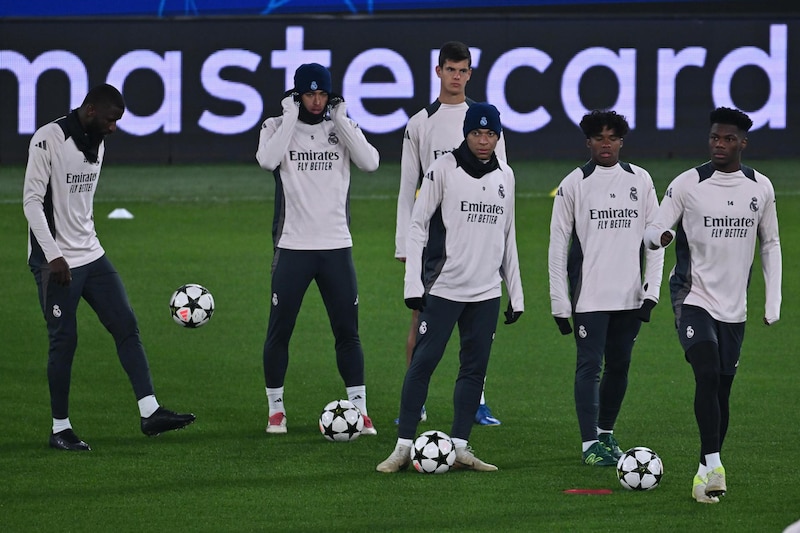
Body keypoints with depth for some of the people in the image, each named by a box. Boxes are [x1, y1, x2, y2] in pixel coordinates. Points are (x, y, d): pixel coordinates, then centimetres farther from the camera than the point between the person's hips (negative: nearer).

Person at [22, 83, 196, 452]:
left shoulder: (97, 144, 10)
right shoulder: (48, 140, -14)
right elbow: (32, 200, -16)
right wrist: (54, 255, -20)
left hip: (91, 256, 8)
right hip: (55, 262, -8)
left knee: (127, 327, 0)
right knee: (64, 340, -3)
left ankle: (150, 413, -2)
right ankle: (60, 428, 8)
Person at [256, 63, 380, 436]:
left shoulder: (342, 127, 7)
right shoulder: (277, 127, 2)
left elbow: (370, 163, -10)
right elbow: (268, 160, -20)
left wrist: (341, 121, -9)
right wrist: (291, 118, -14)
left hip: (337, 246, 1)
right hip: (292, 247, -1)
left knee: (347, 331, 1)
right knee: (279, 331, 2)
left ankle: (359, 410, 7)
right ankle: (276, 410, 13)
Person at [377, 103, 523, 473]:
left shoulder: (505, 176, 11)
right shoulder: (444, 170, -4)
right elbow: (417, 226, -4)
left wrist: (516, 294, 16)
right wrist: (413, 285, -11)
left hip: (486, 293, 5)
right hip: (442, 288, -5)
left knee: (475, 367, 2)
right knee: (423, 362, -7)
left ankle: (459, 447, 8)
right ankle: (404, 446, -3)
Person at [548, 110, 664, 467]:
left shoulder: (641, 181, 7)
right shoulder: (574, 184, -1)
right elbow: (558, 245, 0)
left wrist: (651, 290, 1)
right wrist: (559, 303, -4)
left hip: (630, 296, 3)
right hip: (589, 296, -3)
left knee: (619, 366, 10)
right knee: (590, 366, -8)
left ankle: (606, 432, 26)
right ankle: (590, 443, -7)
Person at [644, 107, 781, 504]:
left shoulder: (760, 188, 5)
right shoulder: (688, 184, -5)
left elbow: (770, 244, 15)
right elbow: (653, 229, -3)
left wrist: (773, 302, 10)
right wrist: (660, 235, -28)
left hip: (734, 306, 4)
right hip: (693, 297, -4)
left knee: (722, 387, 6)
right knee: (707, 375, -21)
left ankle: (706, 470, 18)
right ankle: (713, 466, -26)